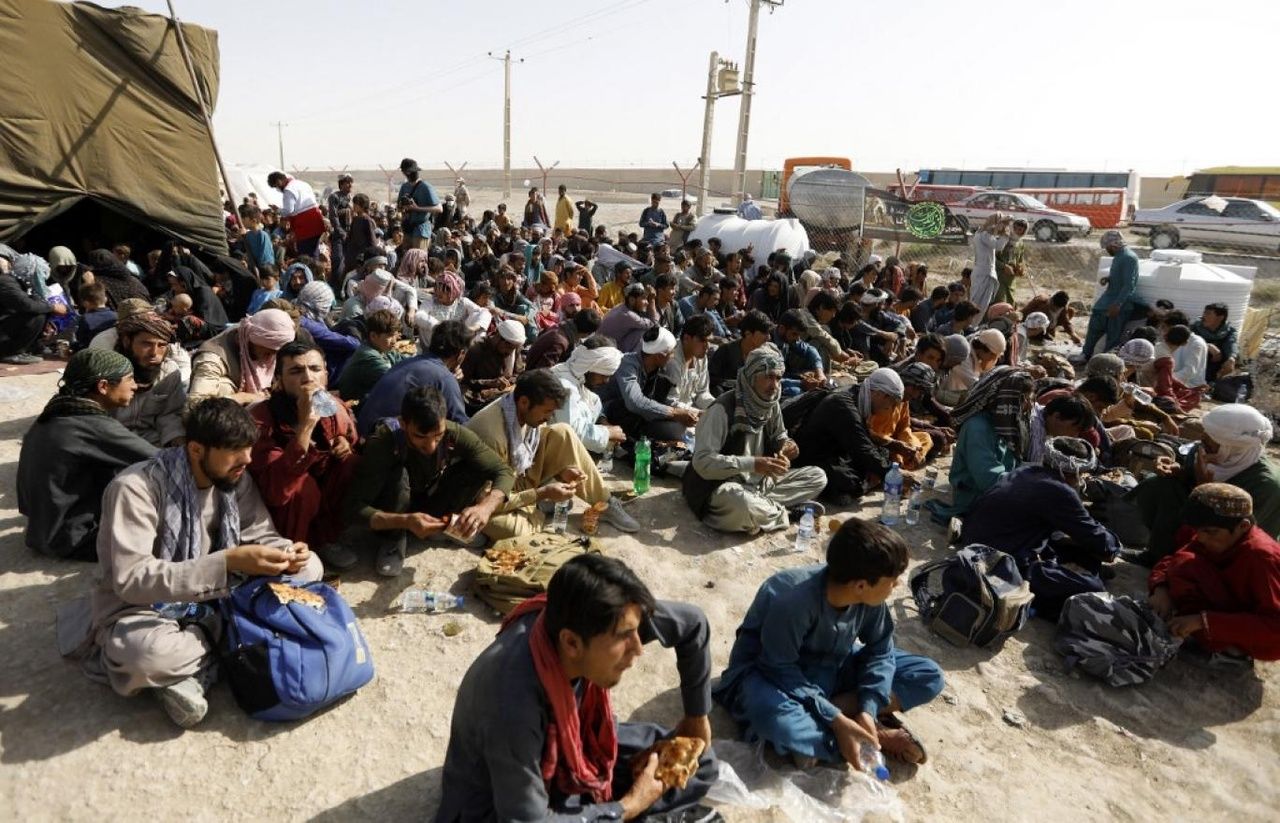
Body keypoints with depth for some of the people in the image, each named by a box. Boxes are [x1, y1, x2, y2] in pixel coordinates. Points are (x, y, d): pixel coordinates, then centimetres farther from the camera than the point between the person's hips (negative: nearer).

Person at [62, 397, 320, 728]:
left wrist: (286, 554, -23)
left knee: (309, 567, -12)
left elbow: (260, 535, 2)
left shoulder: (235, 478, -6)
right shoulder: (135, 488, -24)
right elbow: (131, 580, -30)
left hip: (213, 600, 7)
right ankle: (224, 647, -8)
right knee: (148, 653, -42)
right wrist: (228, 562, -40)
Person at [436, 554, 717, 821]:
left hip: (570, 748, 6)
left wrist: (696, 719, 3)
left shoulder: (587, 618, -24)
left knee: (697, 764, 6)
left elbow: (693, 623, -8)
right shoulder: (514, 705, -40)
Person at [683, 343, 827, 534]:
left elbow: (778, 439, 18)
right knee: (742, 503, -41)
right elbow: (702, 462, -25)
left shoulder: (772, 406, 2)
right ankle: (783, 511, -9)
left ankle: (763, 506, -15)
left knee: (818, 476, -2)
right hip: (721, 484, -7)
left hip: (760, 481, 8)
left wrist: (786, 446, -8)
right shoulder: (723, 409, -20)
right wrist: (752, 464, -33)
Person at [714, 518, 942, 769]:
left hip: (833, 665, 6)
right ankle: (878, 735, -17)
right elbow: (780, 670, -27)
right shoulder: (793, 601, -35)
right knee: (777, 720, -41)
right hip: (773, 672, -6)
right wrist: (835, 720, -30)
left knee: (929, 676, -7)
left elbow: (880, 650, -5)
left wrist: (868, 709, -20)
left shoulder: (869, 597, -17)